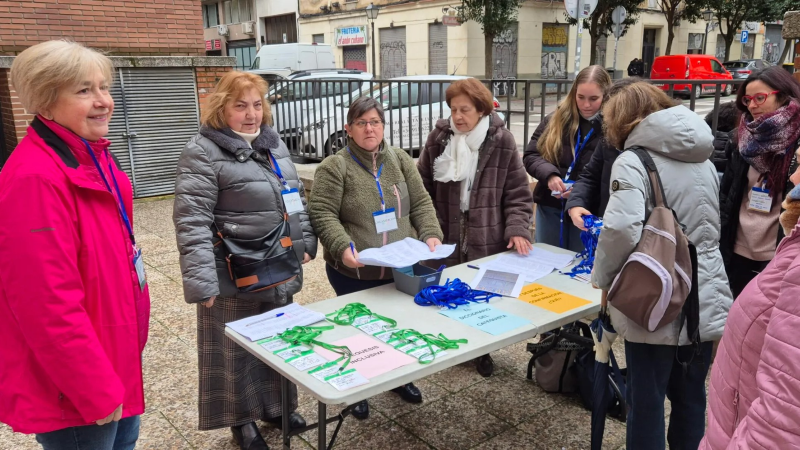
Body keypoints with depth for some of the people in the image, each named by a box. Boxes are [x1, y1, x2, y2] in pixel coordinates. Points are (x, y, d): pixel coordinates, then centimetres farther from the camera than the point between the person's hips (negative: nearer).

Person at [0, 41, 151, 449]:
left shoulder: (92, 157, 5)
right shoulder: (34, 179, -25)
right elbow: (49, 304, -26)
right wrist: (97, 390, -19)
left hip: (114, 355, 9)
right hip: (75, 388, -9)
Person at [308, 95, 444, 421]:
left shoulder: (400, 160, 7)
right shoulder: (334, 167, -8)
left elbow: (421, 202, 7)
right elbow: (323, 214, -14)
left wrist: (431, 234, -9)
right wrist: (343, 247, -28)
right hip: (354, 273, -4)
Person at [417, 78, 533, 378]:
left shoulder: (501, 141, -6)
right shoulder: (439, 137, -2)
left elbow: (518, 192, -2)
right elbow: (423, 186, 3)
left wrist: (518, 228, -14)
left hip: (487, 239, -1)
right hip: (447, 236, 1)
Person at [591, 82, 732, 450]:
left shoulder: (632, 162, -11)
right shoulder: (703, 160, 11)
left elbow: (622, 229, -25)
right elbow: (709, 229, 19)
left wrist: (602, 278, -10)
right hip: (704, 302, 6)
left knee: (647, 402, 9)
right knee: (691, 399, 19)